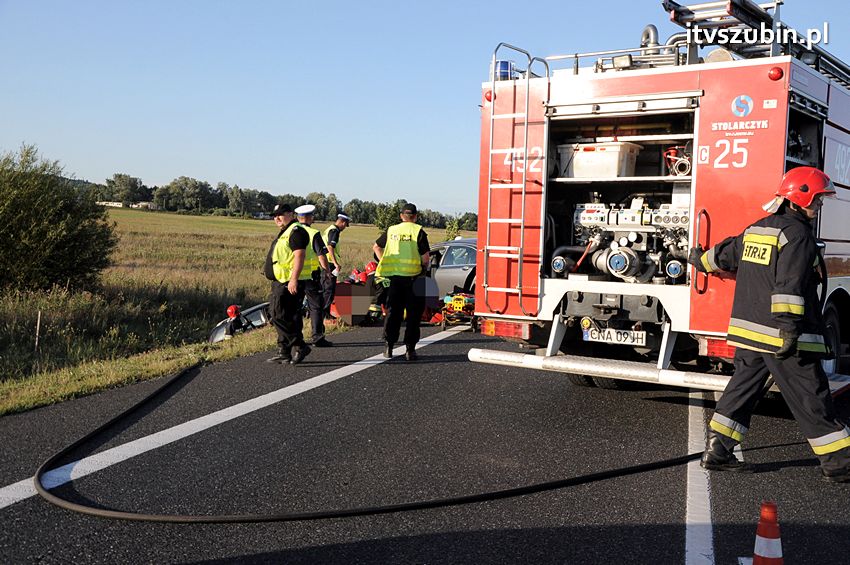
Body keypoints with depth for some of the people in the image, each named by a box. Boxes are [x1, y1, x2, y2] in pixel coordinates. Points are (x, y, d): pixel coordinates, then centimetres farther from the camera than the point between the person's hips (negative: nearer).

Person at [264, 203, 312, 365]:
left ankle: (299, 347, -8)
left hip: (290, 283, -11)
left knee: (279, 316, -14)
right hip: (281, 283, 11)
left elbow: (300, 256, -21)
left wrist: (293, 280, -27)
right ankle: (284, 353, 15)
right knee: (287, 318, 11)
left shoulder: (296, 231, -11)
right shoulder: (285, 233, 23)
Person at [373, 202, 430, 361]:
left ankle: (389, 347, 12)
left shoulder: (391, 230, 10)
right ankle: (410, 349, 4)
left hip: (393, 276, 4)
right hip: (412, 277, -4)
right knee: (413, 314, 5)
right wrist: (424, 268, 10)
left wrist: (386, 263, 22)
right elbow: (426, 257, -9)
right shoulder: (418, 231, -4)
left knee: (392, 312, 12)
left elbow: (376, 247, 22)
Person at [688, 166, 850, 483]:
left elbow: (724, 254, 29)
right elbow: (789, 285, -24)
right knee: (811, 400, 0)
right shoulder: (797, 234, -13)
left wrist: (701, 260, 49)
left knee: (742, 390, 13)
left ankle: (717, 451, 14)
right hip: (782, 336, -8)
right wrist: (789, 326, -28)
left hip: (748, 332, 8)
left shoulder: (756, 229, 14)